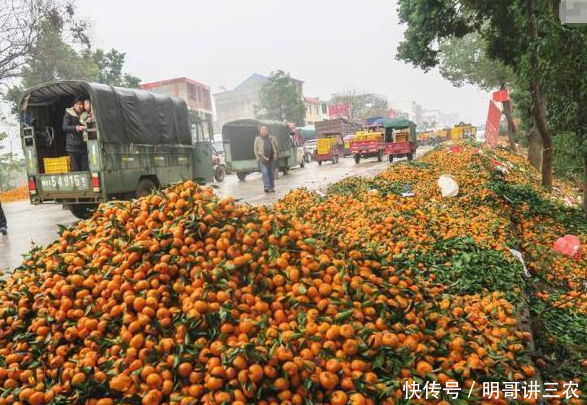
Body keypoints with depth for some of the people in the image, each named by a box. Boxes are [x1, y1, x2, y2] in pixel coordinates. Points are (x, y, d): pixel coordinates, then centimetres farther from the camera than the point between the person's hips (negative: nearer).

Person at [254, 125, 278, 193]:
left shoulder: (272, 138, 11)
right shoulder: (257, 139, 5)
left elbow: (276, 148, 13)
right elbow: (256, 150, 3)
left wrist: (275, 157, 1)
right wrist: (263, 158, -6)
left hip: (272, 159, 2)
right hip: (262, 160, -2)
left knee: (272, 174, 5)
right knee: (265, 172, -15)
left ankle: (271, 188, 16)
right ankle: (266, 187, -20)